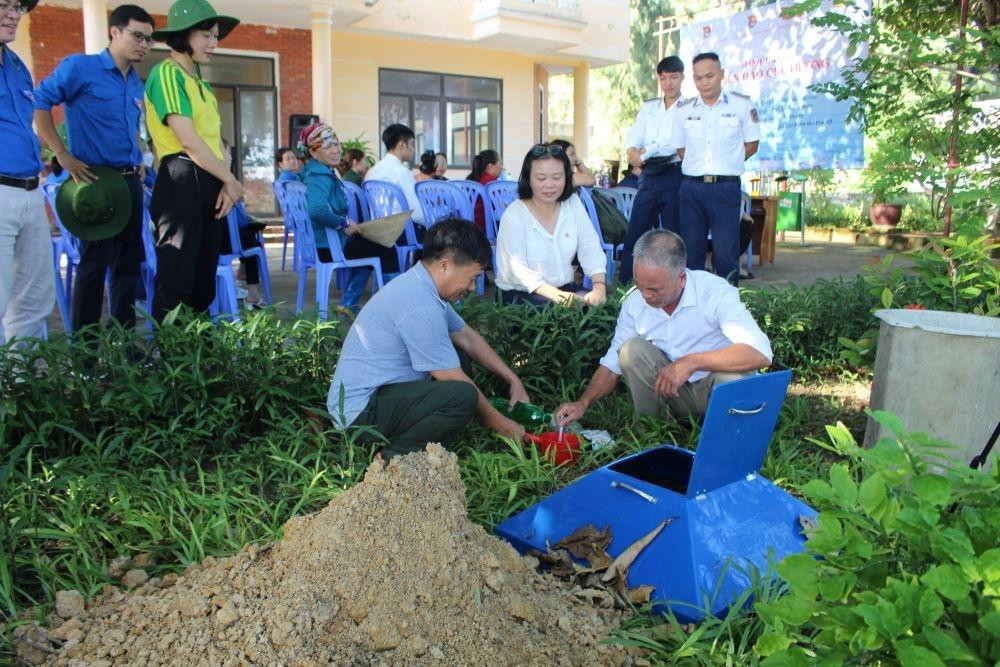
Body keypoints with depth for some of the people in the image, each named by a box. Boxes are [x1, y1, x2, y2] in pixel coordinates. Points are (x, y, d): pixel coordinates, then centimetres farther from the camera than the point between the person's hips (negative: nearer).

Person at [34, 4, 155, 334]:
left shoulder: (136, 85, 16)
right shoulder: (81, 67, -6)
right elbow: (39, 102, -9)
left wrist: (139, 161, 15)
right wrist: (64, 156, -13)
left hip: (130, 182, 7)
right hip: (95, 181, -7)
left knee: (128, 264, 9)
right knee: (93, 264, -4)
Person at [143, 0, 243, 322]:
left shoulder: (203, 84, 22)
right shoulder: (167, 73, -5)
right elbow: (188, 141, -14)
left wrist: (226, 185, -1)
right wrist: (231, 180, -7)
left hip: (211, 184, 9)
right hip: (182, 183, -9)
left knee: (204, 277, 12)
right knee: (176, 277, -8)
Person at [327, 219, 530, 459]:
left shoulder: (420, 286, 6)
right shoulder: (421, 307, -24)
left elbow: (466, 336, 15)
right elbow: (455, 382, -17)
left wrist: (513, 380, 13)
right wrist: (500, 424, -5)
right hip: (361, 412, -10)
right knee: (463, 396, -26)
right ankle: (393, 459, -9)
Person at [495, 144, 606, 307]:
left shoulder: (573, 204, 4)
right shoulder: (513, 215, -12)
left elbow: (591, 249, -1)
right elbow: (517, 270, -22)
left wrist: (600, 286, -20)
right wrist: (556, 295, -36)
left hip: (565, 287, 6)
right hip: (521, 294, -5)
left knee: (600, 304, -18)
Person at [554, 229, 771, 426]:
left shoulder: (716, 292, -22)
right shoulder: (633, 303, -8)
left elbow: (760, 353, -33)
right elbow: (612, 364, 0)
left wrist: (692, 362, -40)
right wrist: (583, 403, -15)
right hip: (673, 390, 3)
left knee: (732, 378, -35)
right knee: (632, 349, -20)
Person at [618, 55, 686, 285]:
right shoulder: (648, 107, 16)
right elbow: (634, 135, 5)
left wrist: (645, 152, -13)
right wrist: (632, 151, -17)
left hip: (675, 176, -4)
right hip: (649, 177, 4)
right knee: (634, 235, 3)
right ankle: (623, 288, 9)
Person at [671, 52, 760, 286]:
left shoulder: (742, 105, 1)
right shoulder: (684, 109, 8)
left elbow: (752, 144, 7)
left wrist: (727, 163, 3)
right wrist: (697, 166, 6)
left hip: (725, 187, -3)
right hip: (692, 187, 3)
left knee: (726, 253, -4)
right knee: (691, 250, 8)